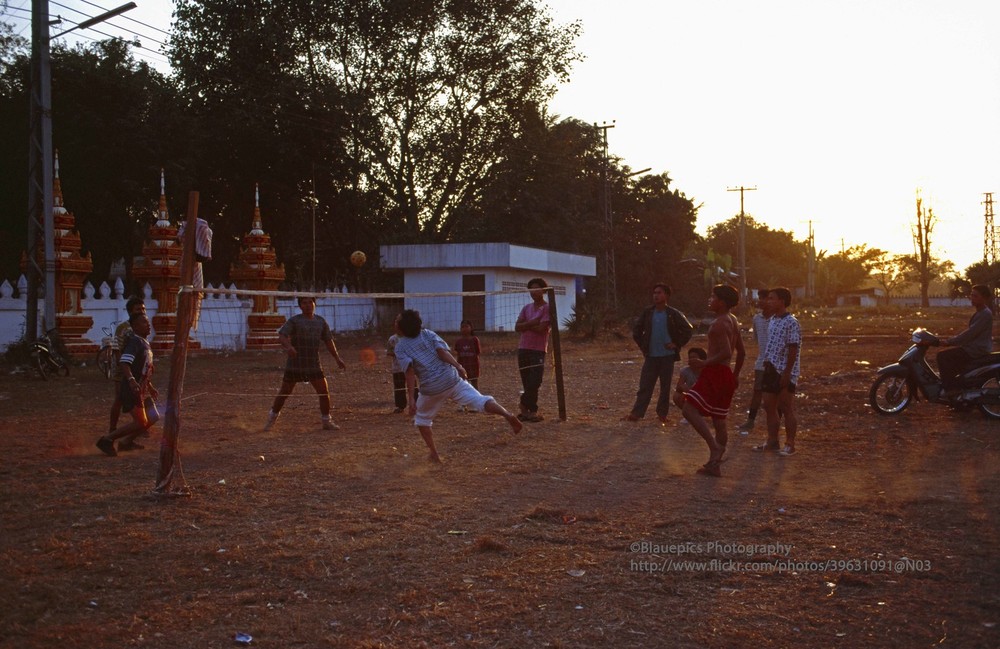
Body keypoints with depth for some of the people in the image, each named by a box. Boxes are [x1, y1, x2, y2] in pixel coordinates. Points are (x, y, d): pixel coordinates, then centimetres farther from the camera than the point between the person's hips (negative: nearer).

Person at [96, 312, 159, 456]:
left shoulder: (145, 343, 15)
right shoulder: (134, 342, -15)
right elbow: (124, 363, -29)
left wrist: (150, 387, 29)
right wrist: (131, 380, -43)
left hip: (143, 390, 10)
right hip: (133, 389, -10)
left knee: (152, 418, 11)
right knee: (140, 422, -11)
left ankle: (126, 442, 23)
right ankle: (107, 440, -1)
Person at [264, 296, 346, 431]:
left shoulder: (320, 321, 9)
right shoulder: (294, 321, -5)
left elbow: (328, 341, 16)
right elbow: (281, 336, -17)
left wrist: (337, 359, 13)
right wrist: (288, 346, -38)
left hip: (314, 364, 3)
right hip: (294, 365, -3)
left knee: (324, 392, -4)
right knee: (284, 392, 7)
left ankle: (327, 421, 8)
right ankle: (272, 418, 26)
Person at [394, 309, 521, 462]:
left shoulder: (400, 347, 4)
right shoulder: (428, 334, 13)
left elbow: (410, 372, -10)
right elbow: (441, 351, -6)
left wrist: (411, 399, -14)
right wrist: (458, 366, -16)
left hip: (431, 389, -2)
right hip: (451, 379, 2)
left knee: (422, 419, 23)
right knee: (480, 401, -9)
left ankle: (434, 454, 18)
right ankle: (507, 415, -34)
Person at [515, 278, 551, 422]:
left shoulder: (547, 308, -2)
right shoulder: (527, 308, 15)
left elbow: (541, 328, -14)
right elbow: (517, 327, 4)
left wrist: (526, 325, -3)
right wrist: (531, 323, -11)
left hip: (538, 350, -5)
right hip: (523, 349, 5)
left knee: (534, 382, -10)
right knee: (527, 383, 6)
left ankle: (525, 407, 4)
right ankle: (531, 410, 12)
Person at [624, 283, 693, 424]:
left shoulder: (674, 314, -4)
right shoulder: (648, 312, 3)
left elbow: (688, 330, 1)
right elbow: (637, 330, 13)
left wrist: (677, 344, -5)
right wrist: (642, 346, 6)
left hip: (667, 356, -2)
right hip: (651, 356, 2)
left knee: (665, 387, 5)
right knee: (644, 386, -1)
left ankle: (662, 414, 14)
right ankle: (636, 413, -2)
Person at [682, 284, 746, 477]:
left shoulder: (719, 324, -14)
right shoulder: (733, 321, 16)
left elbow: (726, 353, -25)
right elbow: (741, 352, 22)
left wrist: (705, 363, -21)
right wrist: (735, 375, 28)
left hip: (715, 373, -10)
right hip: (725, 374, 10)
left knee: (690, 409, -13)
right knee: (719, 421, 11)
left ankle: (715, 446, -21)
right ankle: (714, 464, 15)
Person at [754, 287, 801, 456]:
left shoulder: (791, 323, -15)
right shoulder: (772, 320, 11)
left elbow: (793, 350, -17)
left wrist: (787, 373, -20)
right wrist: (766, 364, 15)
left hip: (785, 372, -8)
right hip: (771, 370, 8)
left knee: (786, 409, -1)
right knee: (769, 406, 11)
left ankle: (790, 445, 7)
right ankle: (772, 441, 21)